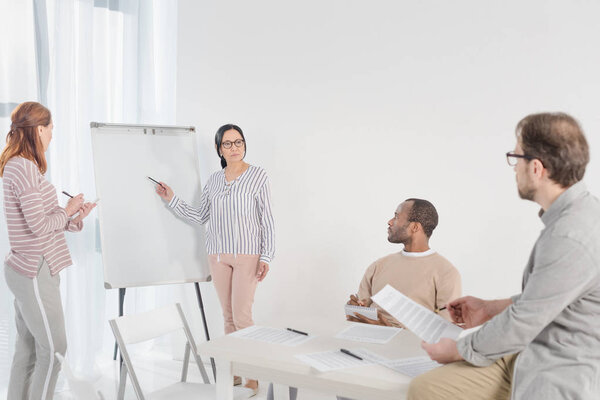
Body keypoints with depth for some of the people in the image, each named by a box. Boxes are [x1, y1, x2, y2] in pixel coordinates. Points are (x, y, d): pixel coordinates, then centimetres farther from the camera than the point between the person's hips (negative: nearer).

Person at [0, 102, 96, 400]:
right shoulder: (24, 167, -18)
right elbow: (39, 225, -20)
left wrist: (73, 220, 9)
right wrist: (68, 210, -4)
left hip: (26, 270, 10)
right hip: (35, 272, -10)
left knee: (27, 349, 16)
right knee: (53, 349, -2)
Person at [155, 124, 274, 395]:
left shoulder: (257, 176, -4)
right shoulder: (214, 180, 9)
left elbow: (267, 219, -5)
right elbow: (199, 216, 14)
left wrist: (266, 257, -11)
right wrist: (172, 199, 6)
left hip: (247, 254, -4)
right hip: (218, 254, 5)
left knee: (241, 315, -9)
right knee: (228, 316, 9)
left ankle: (252, 375, 4)